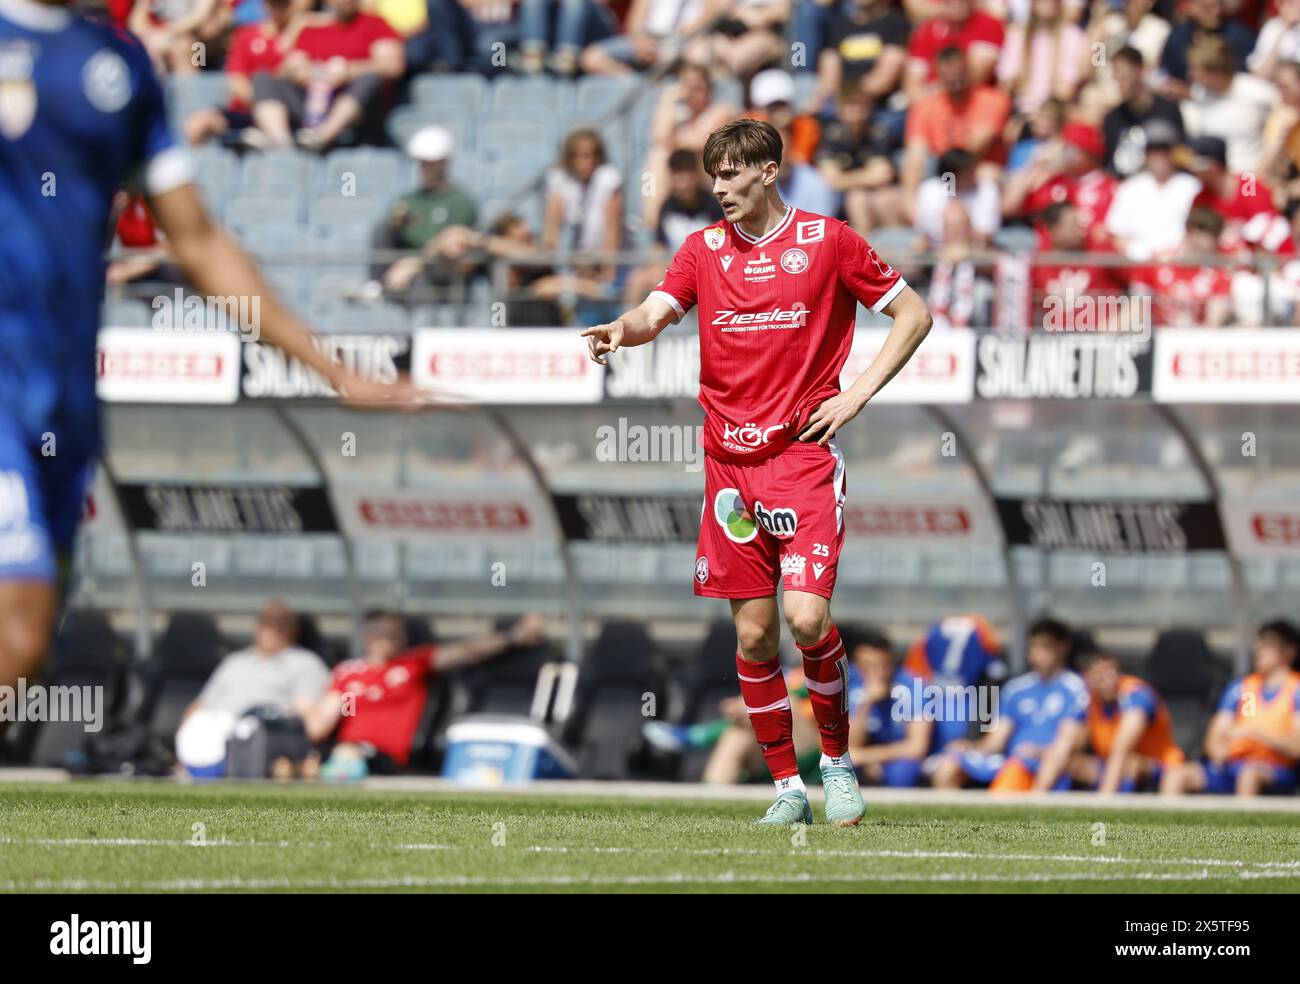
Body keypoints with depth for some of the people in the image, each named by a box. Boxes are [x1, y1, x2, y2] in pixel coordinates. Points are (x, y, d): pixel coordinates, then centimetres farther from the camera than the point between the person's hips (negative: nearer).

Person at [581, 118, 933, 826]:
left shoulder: (826, 241, 0)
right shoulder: (703, 249, 9)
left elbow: (913, 315, 5)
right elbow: (656, 313, -5)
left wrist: (855, 397, -4)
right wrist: (621, 330, -28)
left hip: (805, 452, -3)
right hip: (730, 461, 3)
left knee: (806, 615, -16)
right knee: (753, 632, 2)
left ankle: (838, 760, 5)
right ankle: (787, 786, 13)